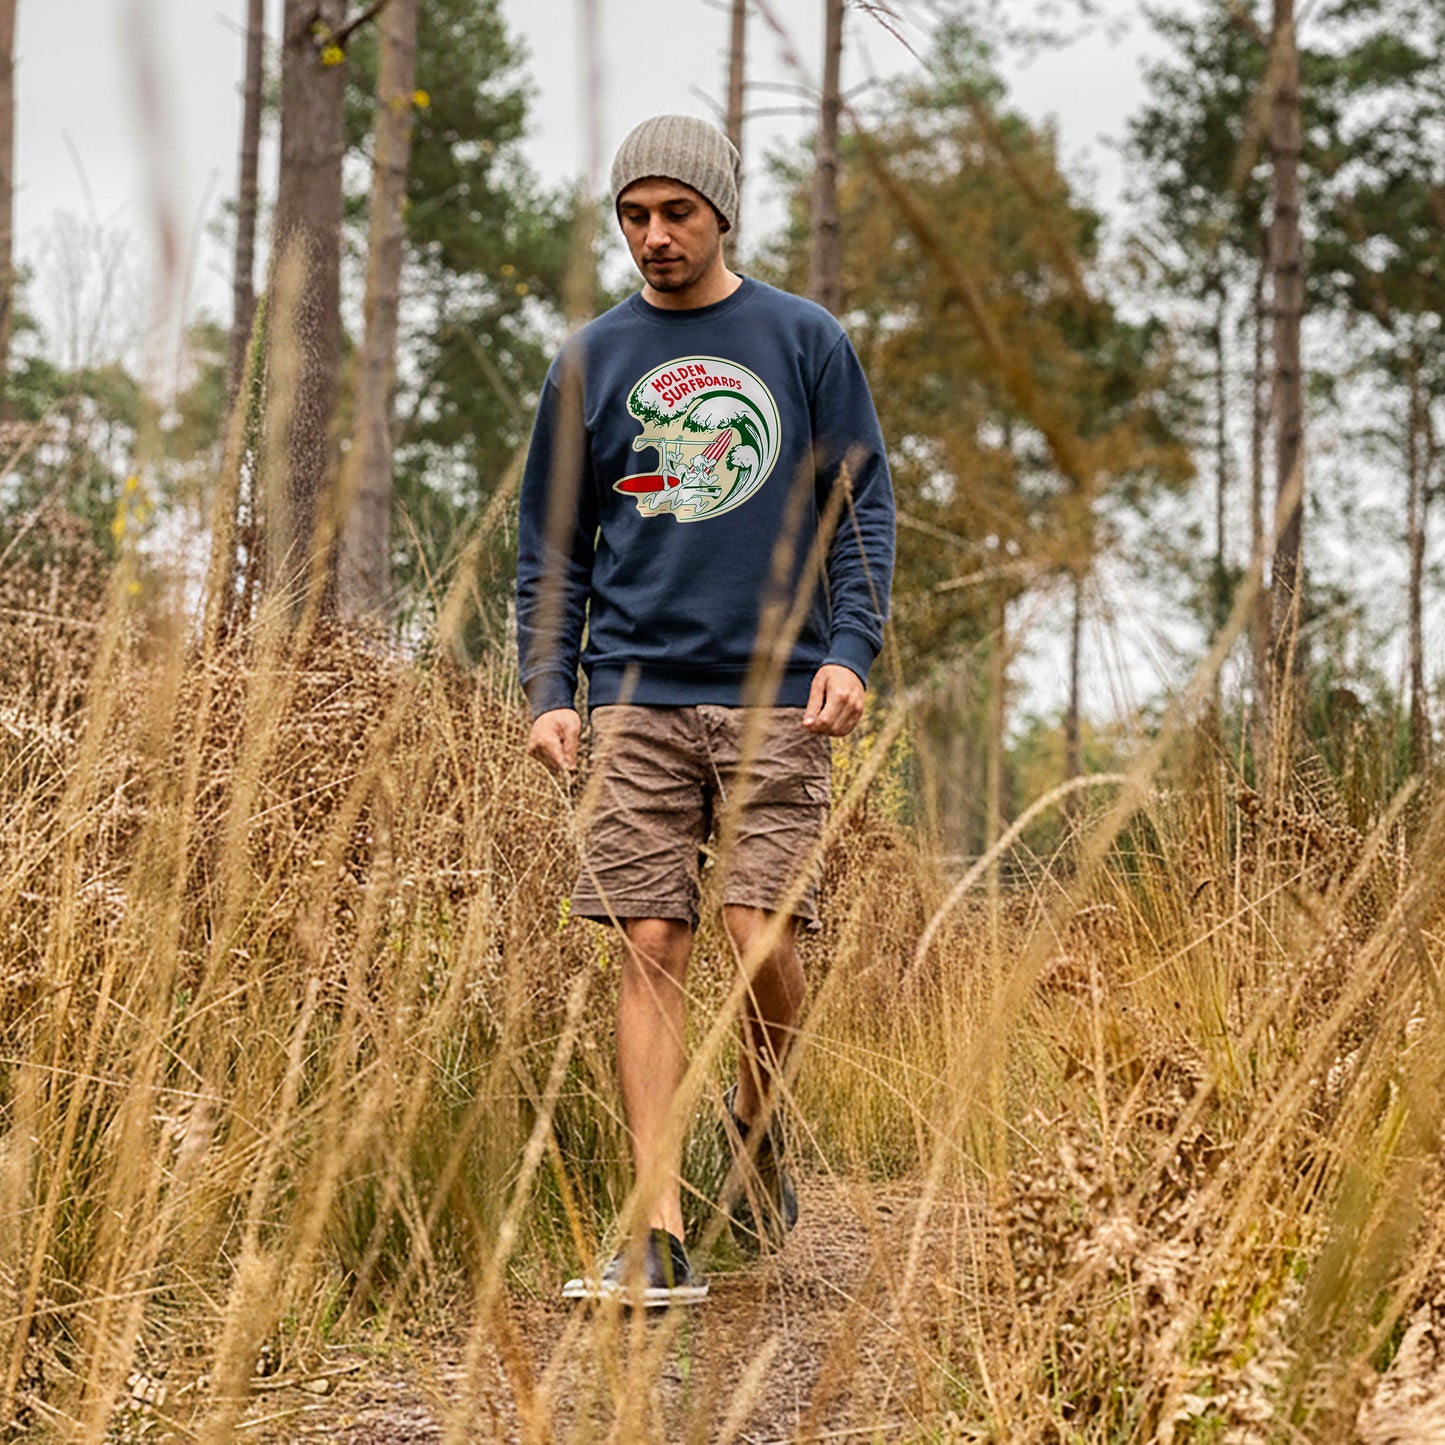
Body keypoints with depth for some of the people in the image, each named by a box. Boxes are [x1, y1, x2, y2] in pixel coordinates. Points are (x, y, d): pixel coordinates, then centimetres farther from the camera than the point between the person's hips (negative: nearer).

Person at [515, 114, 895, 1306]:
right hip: (637, 695, 2)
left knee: (761, 935, -10)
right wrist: (548, 691, 3)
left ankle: (760, 1110, 23)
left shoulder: (805, 341, 7)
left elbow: (863, 506, 6)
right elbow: (553, 546, 14)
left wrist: (851, 651, -7)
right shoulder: (590, 362, 12)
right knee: (650, 951, -4)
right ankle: (661, 1236, -3)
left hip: (776, 693, -1)